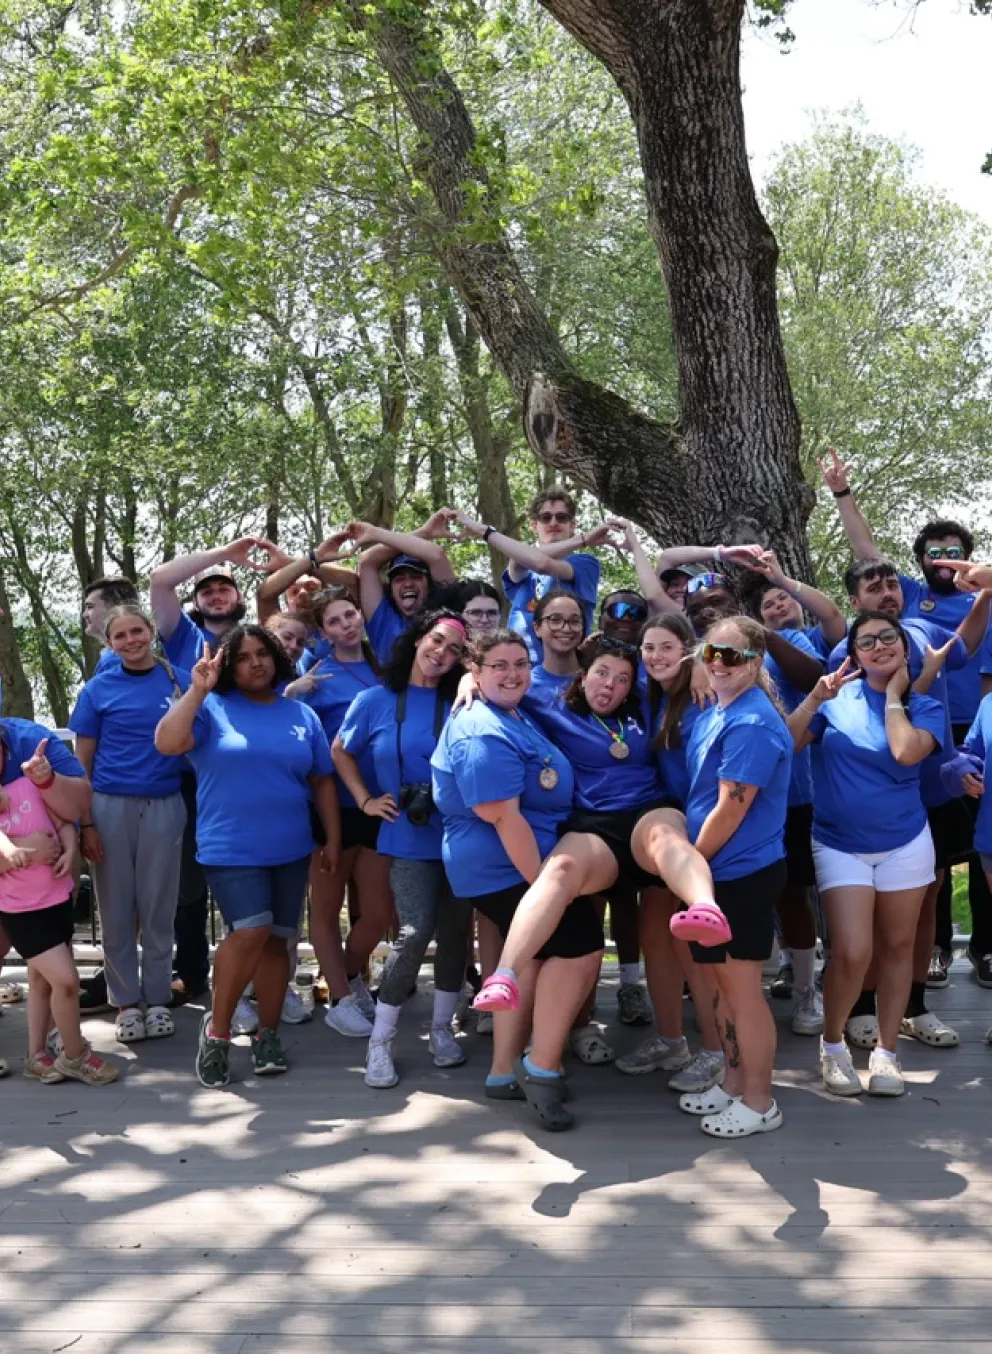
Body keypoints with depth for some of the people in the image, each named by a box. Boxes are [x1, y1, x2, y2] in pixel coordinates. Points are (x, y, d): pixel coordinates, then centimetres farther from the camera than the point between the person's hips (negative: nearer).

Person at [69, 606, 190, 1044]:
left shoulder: (181, 680, 1)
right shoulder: (98, 689, 1)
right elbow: (82, 762, 2)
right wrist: (85, 823, -3)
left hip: (164, 806, 0)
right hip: (110, 806, 0)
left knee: (158, 907, 7)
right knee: (117, 908, 6)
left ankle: (157, 999, 19)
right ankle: (126, 1002, 18)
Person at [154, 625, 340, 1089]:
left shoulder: (301, 714, 8)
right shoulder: (213, 708, -2)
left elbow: (322, 780, 12)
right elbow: (167, 743, -18)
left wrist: (334, 839, 9)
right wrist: (197, 690, -21)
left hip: (290, 849, 4)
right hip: (230, 848, -4)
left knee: (276, 939, 8)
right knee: (251, 932, -18)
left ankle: (267, 1034, 21)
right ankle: (216, 1028, 0)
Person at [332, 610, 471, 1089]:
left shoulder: (459, 703, 2)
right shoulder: (376, 700, 0)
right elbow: (341, 752, 13)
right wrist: (366, 801, 5)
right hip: (409, 837, -2)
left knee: (455, 932, 9)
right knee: (416, 931, -14)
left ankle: (442, 1028, 26)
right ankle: (380, 1041, -1)